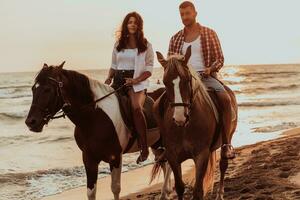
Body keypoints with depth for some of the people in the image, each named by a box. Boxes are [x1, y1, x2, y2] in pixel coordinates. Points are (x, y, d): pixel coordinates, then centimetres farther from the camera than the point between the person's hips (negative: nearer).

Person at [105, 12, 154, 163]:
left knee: (136, 106, -33)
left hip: (137, 82, -5)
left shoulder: (146, 46, 4)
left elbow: (148, 71, 0)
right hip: (118, 80, 6)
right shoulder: (119, 44, 16)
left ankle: (144, 148, -31)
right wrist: (109, 78, 2)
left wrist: (135, 80, -16)